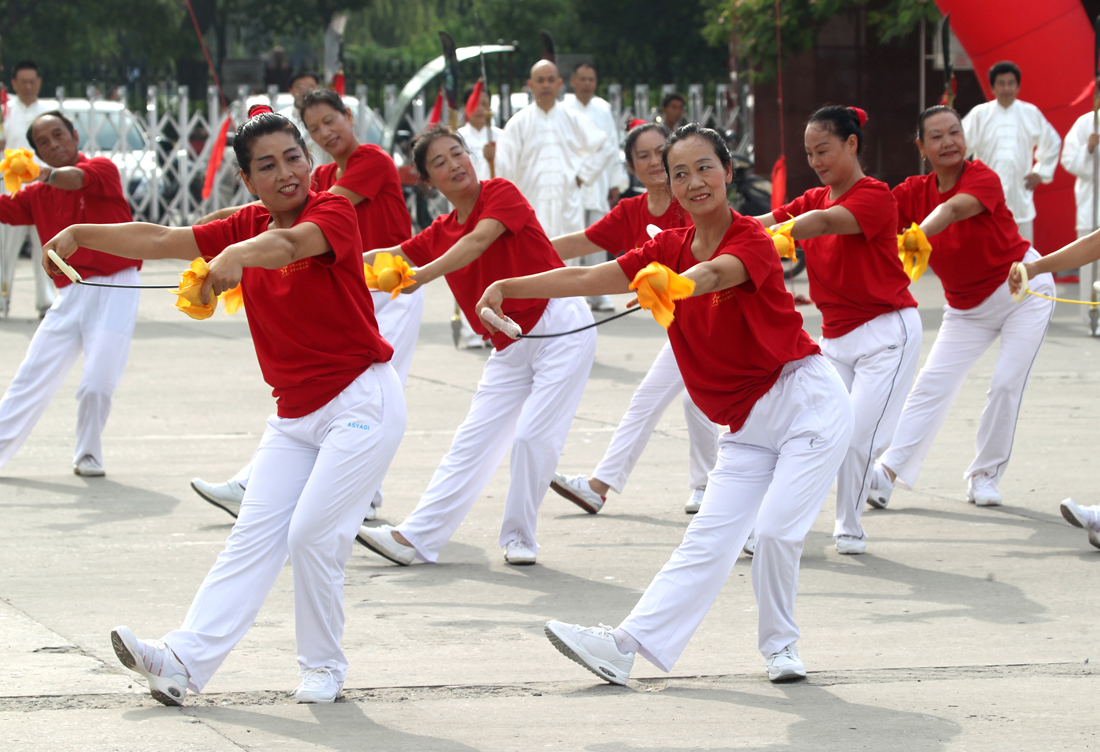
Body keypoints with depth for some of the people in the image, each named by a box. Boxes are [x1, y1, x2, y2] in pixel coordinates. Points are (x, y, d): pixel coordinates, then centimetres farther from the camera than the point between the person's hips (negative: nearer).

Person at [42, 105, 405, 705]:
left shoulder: (334, 210, -12)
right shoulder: (246, 226, 8)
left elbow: (288, 244, -34)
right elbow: (161, 241, 1)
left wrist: (237, 255, -52)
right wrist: (84, 234, -12)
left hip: (362, 402, -7)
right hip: (294, 413, 7)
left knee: (312, 534, -12)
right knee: (254, 538, -1)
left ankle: (323, 667, 4)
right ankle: (185, 660, -10)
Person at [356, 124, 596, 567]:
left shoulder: (501, 193, -11)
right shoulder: (440, 234, 6)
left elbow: (478, 241, -28)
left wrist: (421, 277, -40)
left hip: (561, 327, -6)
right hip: (511, 345, 6)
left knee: (532, 436, -12)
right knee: (474, 439, 2)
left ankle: (519, 538, 3)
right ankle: (417, 538, -2)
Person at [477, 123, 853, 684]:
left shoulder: (752, 240, -15)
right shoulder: (669, 250, 6)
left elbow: (715, 274, -39)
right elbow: (589, 278, -2)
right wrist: (508, 287, -14)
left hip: (807, 403, -6)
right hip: (747, 425, 6)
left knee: (776, 528, -16)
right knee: (708, 539, -2)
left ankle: (779, 643, 5)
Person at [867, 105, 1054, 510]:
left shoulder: (983, 178, -23)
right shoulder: (914, 192, -8)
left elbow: (953, 209, -43)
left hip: (1022, 290, -4)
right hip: (966, 307, 4)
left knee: (1006, 384, -11)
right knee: (931, 385, -6)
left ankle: (985, 476, 3)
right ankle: (889, 472, -11)